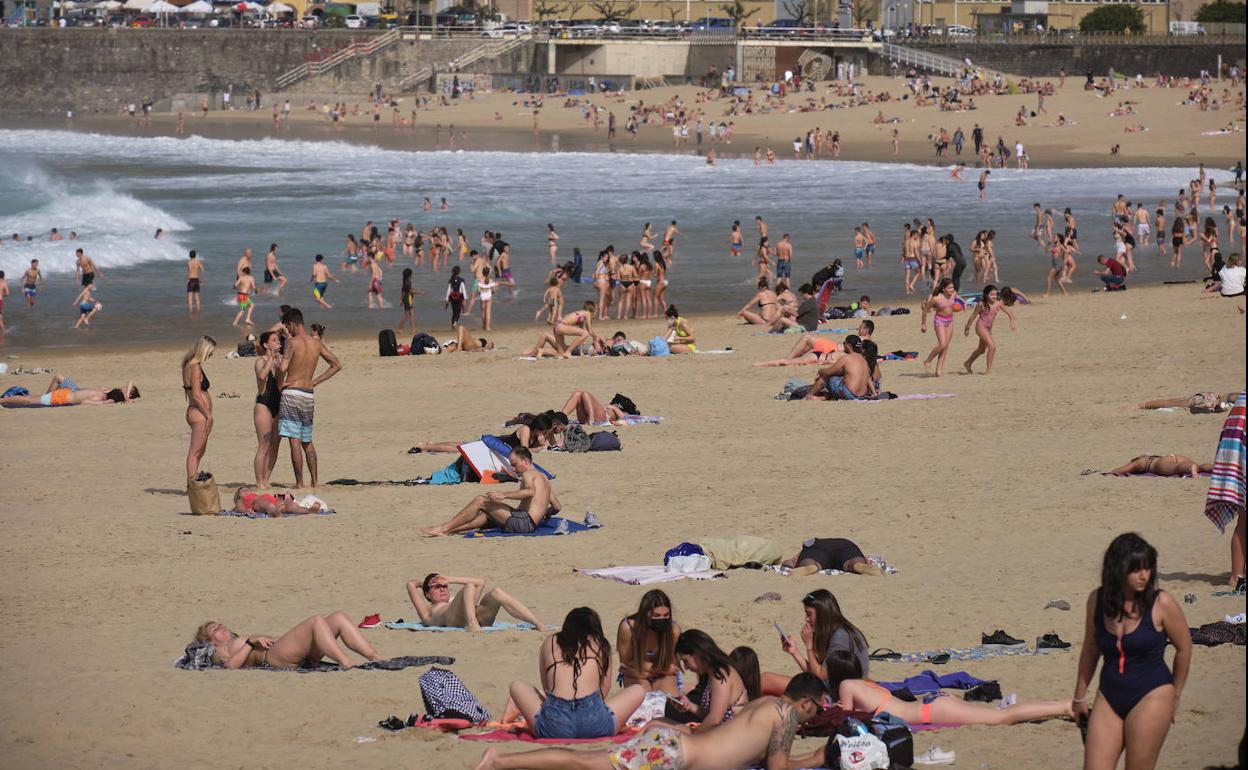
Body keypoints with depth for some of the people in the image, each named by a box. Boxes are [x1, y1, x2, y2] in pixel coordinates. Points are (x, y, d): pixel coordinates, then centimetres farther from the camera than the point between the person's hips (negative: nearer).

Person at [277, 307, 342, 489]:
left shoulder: (292, 341, -10)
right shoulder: (316, 343, 9)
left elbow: (283, 367, -24)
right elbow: (337, 365, 16)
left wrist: (280, 384, -4)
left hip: (292, 393, -6)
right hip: (309, 395, 6)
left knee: (295, 441, -5)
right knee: (307, 442, 17)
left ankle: (300, 483, -7)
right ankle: (314, 482, 14)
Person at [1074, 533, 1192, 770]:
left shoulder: (1161, 604, -12)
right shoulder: (1097, 600, -1)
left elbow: (1184, 648, 2)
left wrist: (1175, 695, 10)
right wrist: (1080, 696, 20)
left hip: (1151, 697, -4)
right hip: (1109, 697, 4)